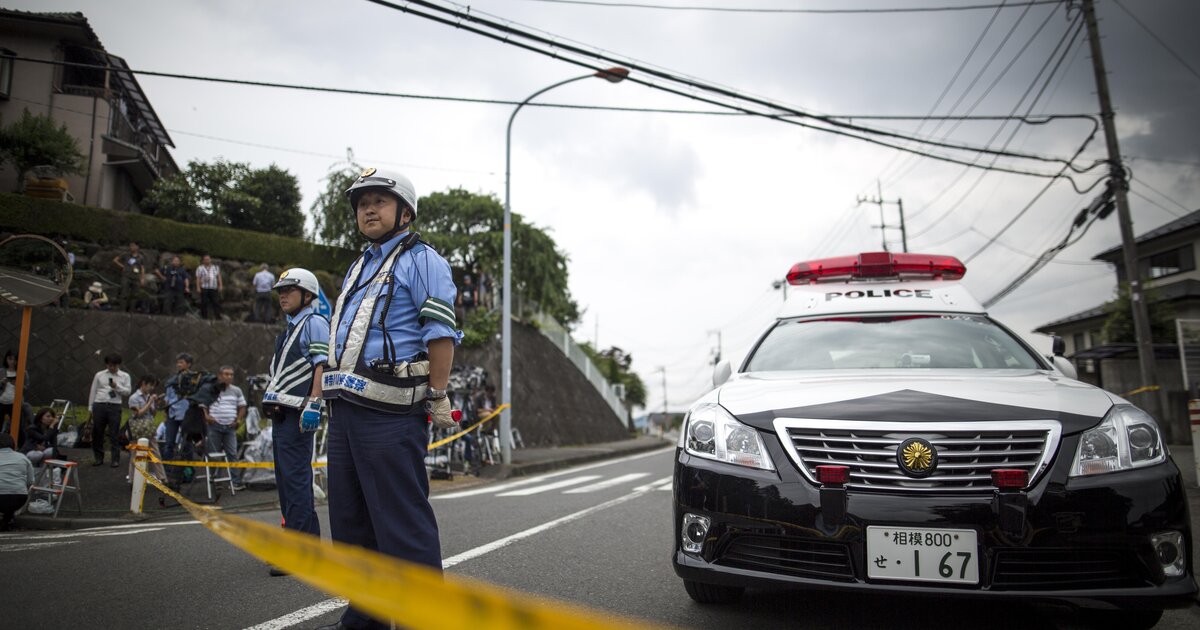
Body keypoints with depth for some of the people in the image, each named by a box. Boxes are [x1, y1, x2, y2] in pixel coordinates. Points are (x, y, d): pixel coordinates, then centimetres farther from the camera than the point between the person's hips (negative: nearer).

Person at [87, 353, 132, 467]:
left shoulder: (125, 376, 8)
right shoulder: (99, 375, 9)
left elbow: (128, 391, 4)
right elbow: (93, 391, 11)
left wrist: (117, 387, -13)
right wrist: (90, 408, 8)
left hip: (115, 406, -2)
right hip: (99, 405, 2)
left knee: (113, 434, 0)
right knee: (97, 433, 7)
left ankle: (116, 459, 5)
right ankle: (99, 458, 20)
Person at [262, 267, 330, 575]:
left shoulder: (315, 323, -5)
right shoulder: (289, 329, 23)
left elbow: (323, 366, -15)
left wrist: (312, 404, -22)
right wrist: (272, 405, 18)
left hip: (297, 413, -10)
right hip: (281, 412, 10)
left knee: (296, 479, -11)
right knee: (285, 479, 13)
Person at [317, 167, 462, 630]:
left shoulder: (420, 259, -3)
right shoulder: (358, 269, 25)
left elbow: (442, 331, -13)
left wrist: (436, 398, -17)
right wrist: (330, 396, 21)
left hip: (389, 416, -9)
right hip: (345, 410, 10)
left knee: (403, 523, -7)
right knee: (351, 522, 15)